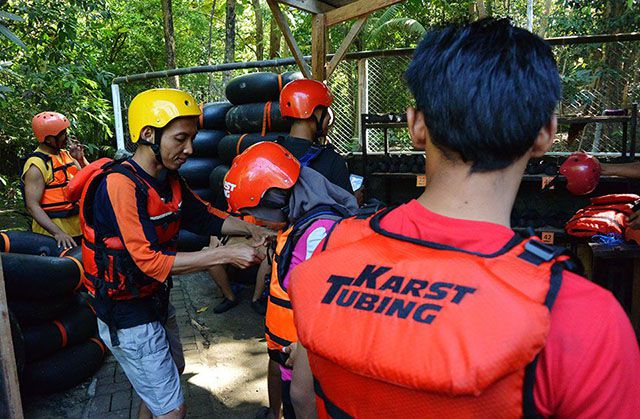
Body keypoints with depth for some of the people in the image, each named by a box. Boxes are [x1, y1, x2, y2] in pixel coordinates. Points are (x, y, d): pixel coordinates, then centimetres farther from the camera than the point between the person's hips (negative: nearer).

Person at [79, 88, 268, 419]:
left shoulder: (169, 179, 0)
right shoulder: (120, 184, -26)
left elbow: (203, 216, 7)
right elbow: (150, 261, -30)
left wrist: (250, 229, -9)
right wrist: (227, 255, -30)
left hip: (156, 301, 9)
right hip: (128, 315, -9)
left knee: (172, 371, 28)